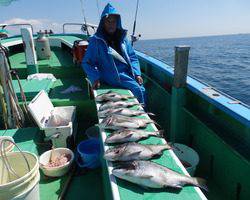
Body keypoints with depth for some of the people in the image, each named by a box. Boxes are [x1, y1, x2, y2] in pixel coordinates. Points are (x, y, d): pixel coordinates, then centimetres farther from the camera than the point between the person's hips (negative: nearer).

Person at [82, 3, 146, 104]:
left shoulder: (122, 38, 13)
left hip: (128, 73, 5)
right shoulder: (96, 41, -1)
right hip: (113, 76, -4)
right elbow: (87, 63, 0)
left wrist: (137, 74, 0)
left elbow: (132, 57, 15)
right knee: (137, 89, -22)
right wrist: (95, 78, -14)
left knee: (142, 89, -18)